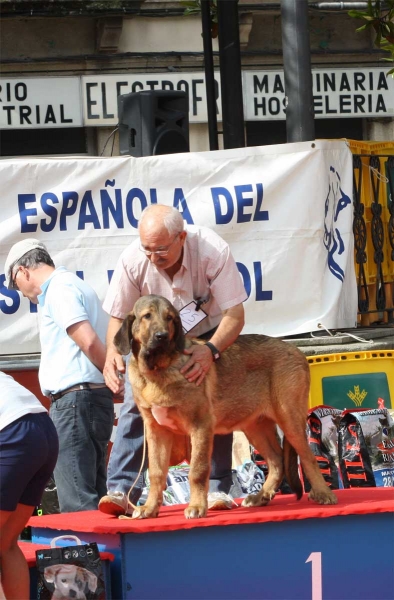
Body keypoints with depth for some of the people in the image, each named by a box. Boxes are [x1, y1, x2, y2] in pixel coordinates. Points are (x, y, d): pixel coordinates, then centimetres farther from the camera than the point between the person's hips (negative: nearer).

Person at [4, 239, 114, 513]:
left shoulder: (58, 290, -8)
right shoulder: (73, 285, 22)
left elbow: (89, 341, -19)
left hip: (76, 398, -10)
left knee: (76, 501, -12)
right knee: (93, 496, 11)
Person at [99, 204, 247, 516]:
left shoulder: (214, 251, -34)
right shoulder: (133, 260, -29)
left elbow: (235, 313, -32)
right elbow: (118, 316, -16)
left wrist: (210, 351, -50)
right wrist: (113, 351, -37)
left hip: (209, 335, 0)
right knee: (136, 405, -14)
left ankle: (217, 489, -3)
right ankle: (122, 491, -17)